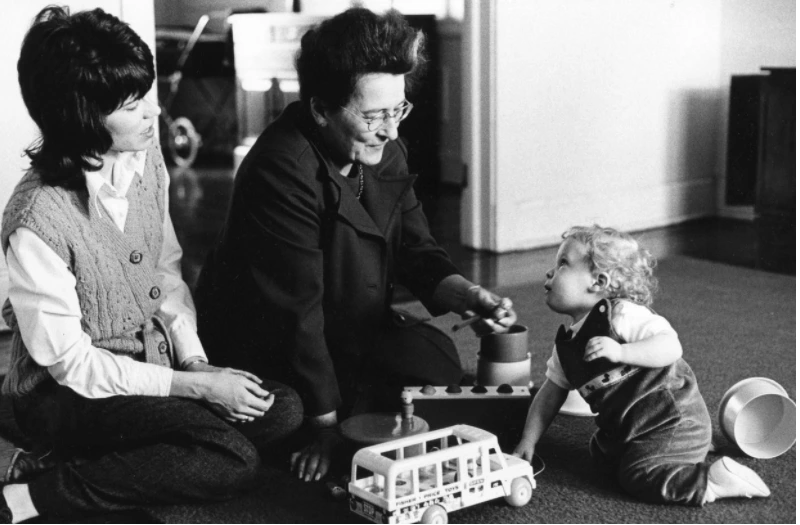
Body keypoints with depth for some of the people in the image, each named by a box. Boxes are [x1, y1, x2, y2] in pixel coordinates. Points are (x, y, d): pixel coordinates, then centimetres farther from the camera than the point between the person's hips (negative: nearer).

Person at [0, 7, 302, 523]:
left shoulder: (147, 158, -5)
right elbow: (69, 363, -20)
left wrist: (194, 359, -6)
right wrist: (194, 386, -20)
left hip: (149, 359, 8)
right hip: (65, 395, -8)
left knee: (282, 409, -10)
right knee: (231, 460, -22)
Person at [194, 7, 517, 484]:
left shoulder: (387, 153, -4)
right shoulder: (283, 170, -30)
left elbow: (417, 253, 1)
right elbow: (296, 307, -29)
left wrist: (466, 295, -21)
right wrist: (325, 424, -25)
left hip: (356, 325, 8)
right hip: (267, 346, -8)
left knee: (439, 364, -5)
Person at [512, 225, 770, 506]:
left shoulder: (622, 314, -19)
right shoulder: (566, 342, 7)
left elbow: (671, 346, -28)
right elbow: (551, 392, 13)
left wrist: (620, 352, -39)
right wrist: (528, 441, 7)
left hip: (672, 419, -10)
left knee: (640, 475, -22)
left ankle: (714, 481, -11)